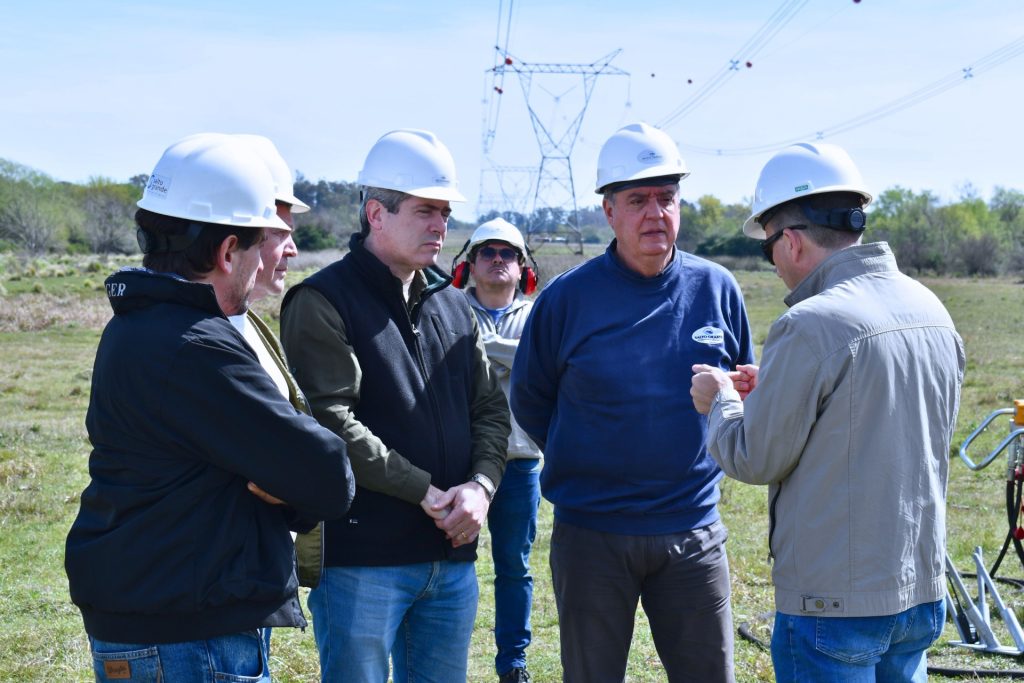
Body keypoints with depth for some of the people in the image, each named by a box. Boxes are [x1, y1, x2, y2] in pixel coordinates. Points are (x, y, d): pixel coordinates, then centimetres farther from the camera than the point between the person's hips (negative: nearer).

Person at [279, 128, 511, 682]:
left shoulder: (452, 304, 15)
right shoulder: (324, 302, -7)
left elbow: (490, 408, 14)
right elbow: (332, 423, -16)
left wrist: (480, 485, -5)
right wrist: (426, 493, -14)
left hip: (452, 558, 7)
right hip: (361, 558, -6)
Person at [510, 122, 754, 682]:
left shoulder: (716, 289, 1)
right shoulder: (567, 297, -6)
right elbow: (529, 400, 6)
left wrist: (702, 454, 10)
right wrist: (582, 466, 6)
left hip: (693, 534, 2)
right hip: (591, 536, -2)